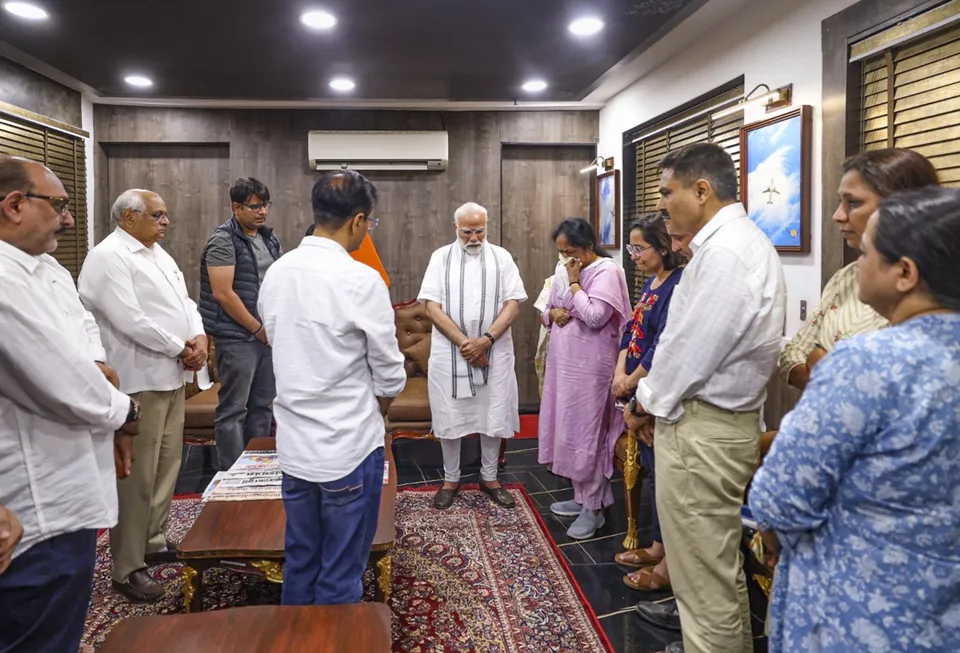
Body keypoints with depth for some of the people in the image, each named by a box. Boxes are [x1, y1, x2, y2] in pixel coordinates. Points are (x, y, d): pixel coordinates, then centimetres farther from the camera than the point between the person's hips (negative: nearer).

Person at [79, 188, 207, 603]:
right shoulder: (108, 257, -13)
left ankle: (154, 541, 31)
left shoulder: (157, 254, 16)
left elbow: (184, 301, 15)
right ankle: (127, 568, 8)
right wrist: (181, 348, -13)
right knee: (138, 475, -3)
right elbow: (130, 320, -22)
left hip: (170, 376, 9)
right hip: (139, 381, -9)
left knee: (167, 465, 16)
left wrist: (199, 338, -4)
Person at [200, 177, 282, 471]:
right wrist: (258, 329, -11)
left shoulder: (269, 239, 12)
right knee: (233, 409, 0)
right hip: (238, 337, -7)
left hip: (268, 335, 7)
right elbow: (223, 294, -16)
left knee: (262, 405, 13)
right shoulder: (223, 240, -10)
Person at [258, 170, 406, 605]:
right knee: (341, 577, 9)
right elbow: (389, 373, -10)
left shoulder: (276, 273, 1)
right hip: (349, 447, -6)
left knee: (299, 565, 21)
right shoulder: (361, 280, -18)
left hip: (294, 444, 6)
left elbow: (284, 348, 9)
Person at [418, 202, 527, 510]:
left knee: (494, 415, 9)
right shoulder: (441, 257, 1)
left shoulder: (501, 257, 3)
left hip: (494, 352, 1)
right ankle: (451, 479, 24)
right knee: (449, 416, 7)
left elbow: (513, 304, -3)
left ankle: (489, 477, 26)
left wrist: (486, 339, -15)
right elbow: (432, 306, -6)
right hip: (450, 352, -1)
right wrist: (463, 343, -15)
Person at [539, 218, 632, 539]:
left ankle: (594, 509, 8)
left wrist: (574, 283, -13)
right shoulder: (565, 272, 14)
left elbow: (595, 317, -21)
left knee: (587, 433, -3)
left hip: (590, 366, -8)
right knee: (570, 430, 13)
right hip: (563, 362, 8)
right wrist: (553, 313, -3)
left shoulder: (607, 271, -11)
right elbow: (547, 311, 20)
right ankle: (582, 497, 27)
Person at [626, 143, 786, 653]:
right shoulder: (742, 240, 12)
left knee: (703, 576, 4)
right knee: (721, 564, 25)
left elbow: (693, 346, -21)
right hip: (726, 419, 11)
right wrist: (655, 392, 8)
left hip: (701, 429, -11)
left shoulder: (725, 252, -21)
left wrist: (648, 399, -5)